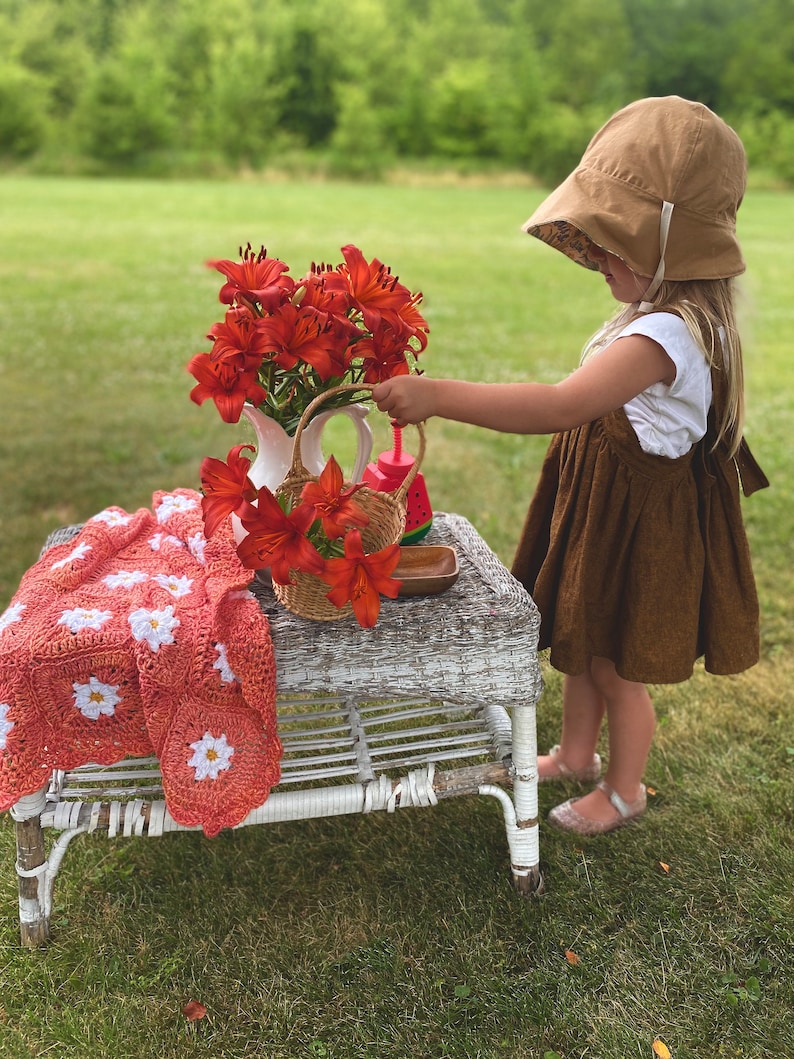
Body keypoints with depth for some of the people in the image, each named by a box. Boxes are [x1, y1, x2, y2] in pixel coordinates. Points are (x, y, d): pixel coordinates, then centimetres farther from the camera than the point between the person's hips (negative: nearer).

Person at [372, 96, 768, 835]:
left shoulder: (664, 336, -31)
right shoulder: (660, 318, 4)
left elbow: (561, 406, -43)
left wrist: (438, 396, -46)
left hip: (637, 524, -9)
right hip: (601, 506, 10)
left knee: (615, 667, 11)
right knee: (579, 644, 24)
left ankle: (624, 789, 36)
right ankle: (575, 754, 48)